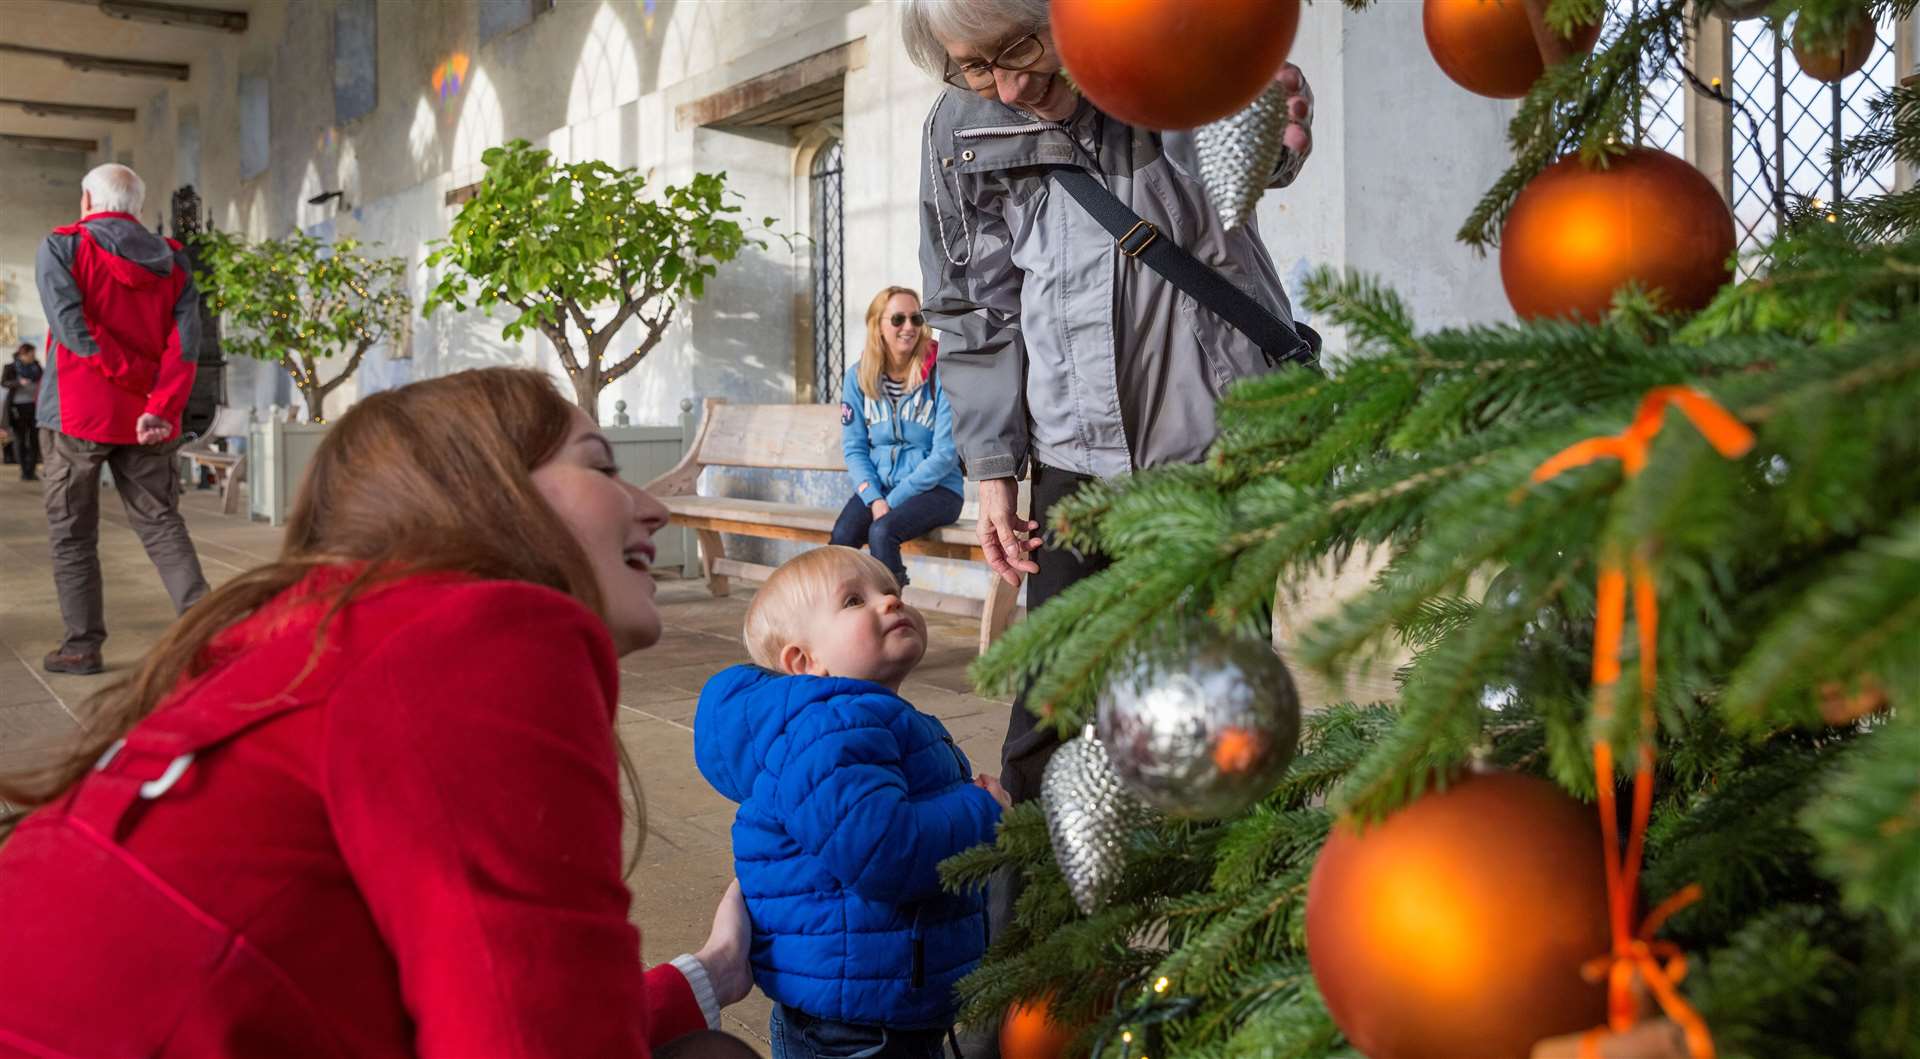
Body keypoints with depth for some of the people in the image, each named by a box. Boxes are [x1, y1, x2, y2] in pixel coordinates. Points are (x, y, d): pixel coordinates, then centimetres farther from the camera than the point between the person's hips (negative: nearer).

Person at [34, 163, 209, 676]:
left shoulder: (62, 247, -2)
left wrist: (139, 380, -11)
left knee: (72, 534, 8)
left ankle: (83, 645, 9)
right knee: (161, 524, 9)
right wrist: (159, 406, -13)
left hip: (77, 415, -3)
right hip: (146, 420, 3)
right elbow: (186, 340, -6)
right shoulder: (173, 260, 8)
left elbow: (73, 328, -16)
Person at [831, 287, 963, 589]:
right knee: (841, 537, -26)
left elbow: (945, 454, -12)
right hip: (876, 485, 4)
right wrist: (874, 498, -12)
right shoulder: (858, 377, 3)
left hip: (935, 488, -3)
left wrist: (893, 501, -15)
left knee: (881, 531, -31)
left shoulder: (941, 375, -9)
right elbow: (853, 448, 4)